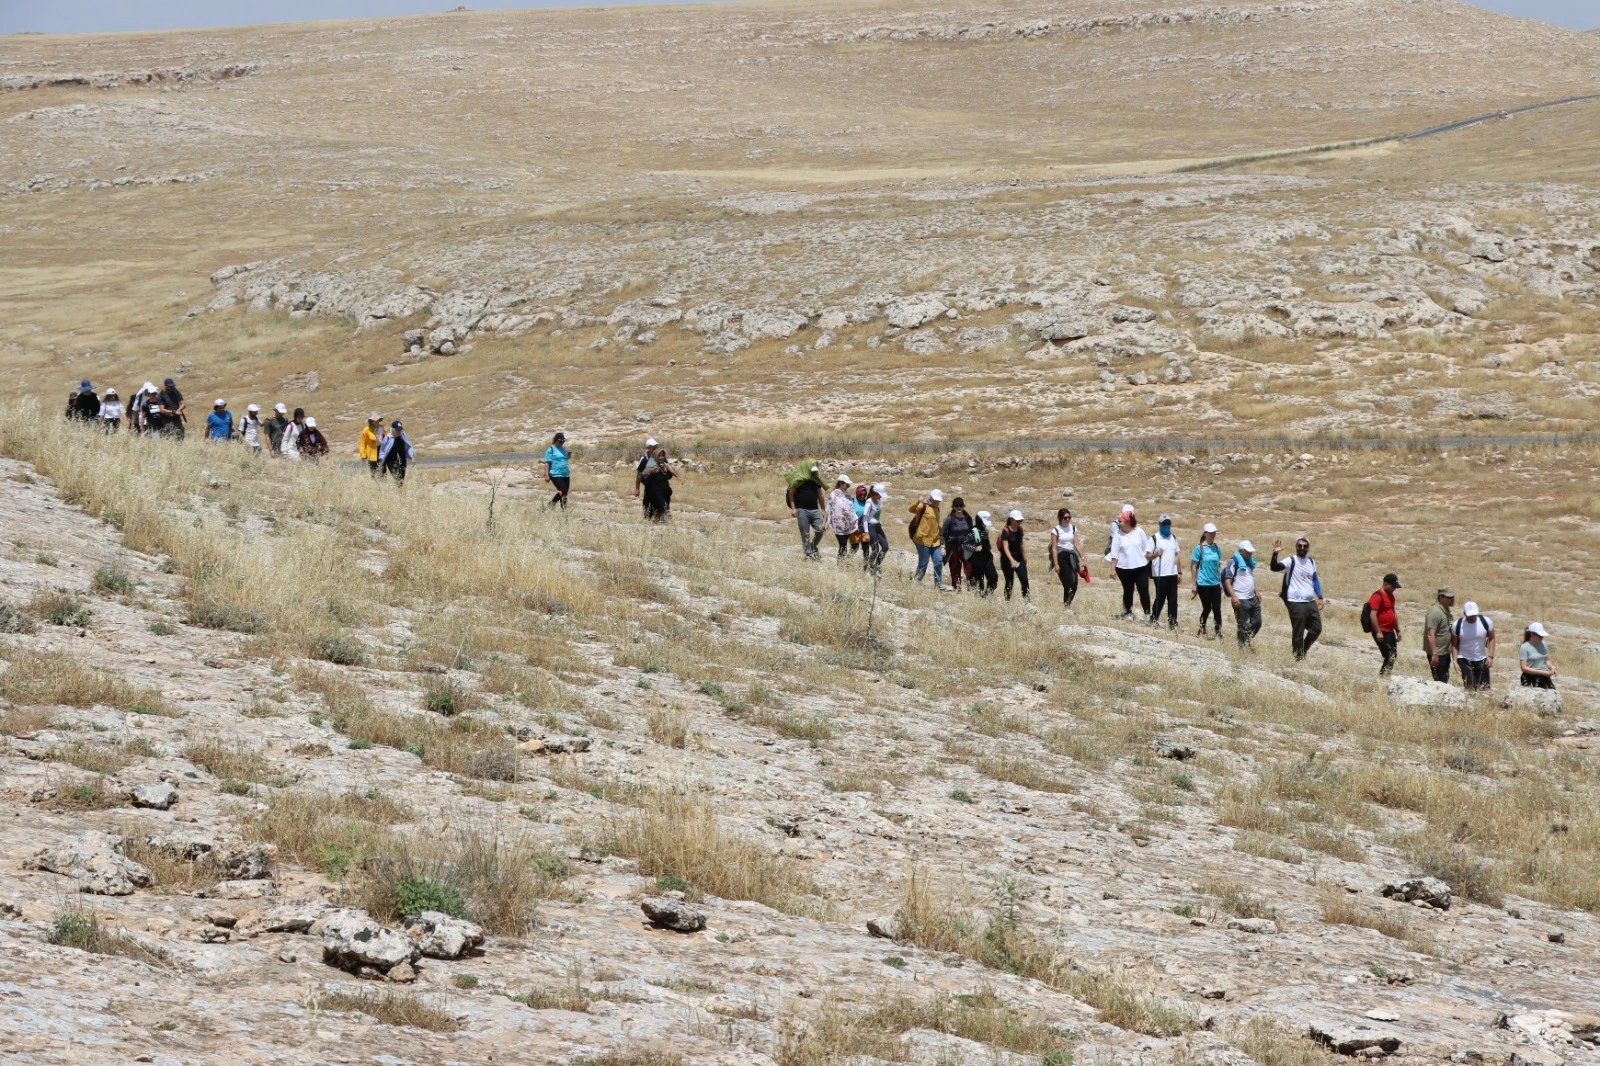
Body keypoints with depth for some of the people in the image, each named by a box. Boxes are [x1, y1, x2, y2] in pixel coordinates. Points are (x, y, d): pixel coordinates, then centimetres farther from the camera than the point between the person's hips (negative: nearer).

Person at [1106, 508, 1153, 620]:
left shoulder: (1139, 532, -1)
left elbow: (1147, 548, 6)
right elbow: (1114, 553, -2)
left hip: (1141, 567, -1)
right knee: (1128, 591, 11)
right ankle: (1128, 612, 23)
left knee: (1144, 590, -4)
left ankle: (1147, 614, 0)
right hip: (1124, 569, 1)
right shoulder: (1118, 535, -1)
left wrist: (1148, 562, 3)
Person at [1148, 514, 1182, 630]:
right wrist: (1156, 554, -29)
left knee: (1173, 599, 3)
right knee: (1160, 598, -3)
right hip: (1160, 574, -5)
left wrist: (1179, 572, 16)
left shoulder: (1173, 539, 14)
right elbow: (1147, 556, -8)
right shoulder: (1155, 538, -4)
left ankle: (1172, 622, 6)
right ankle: (1154, 619, 12)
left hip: (1172, 574, 5)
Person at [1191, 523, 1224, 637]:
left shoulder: (1216, 548, 6)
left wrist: (1220, 582, 13)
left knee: (1217, 609, 0)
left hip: (1215, 584, 4)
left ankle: (1219, 633, 3)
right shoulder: (1199, 548, -7)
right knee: (1207, 608, 2)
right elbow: (1193, 566, -5)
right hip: (1203, 584, -4)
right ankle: (1202, 631, 20)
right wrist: (1194, 584, -7)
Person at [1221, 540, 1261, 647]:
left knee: (1257, 622, 11)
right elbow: (1227, 581, -15)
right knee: (1242, 626, -2)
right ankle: (1243, 646, 7)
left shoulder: (1249, 562, 15)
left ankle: (1247, 641, 28)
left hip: (1252, 598, 8)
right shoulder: (1234, 562, -10)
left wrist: (1256, 593, 21)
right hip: (1240, 600, -8)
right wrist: (1234, 597, -24)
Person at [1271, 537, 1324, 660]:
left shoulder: (1311, 562, 14)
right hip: (1296, 603, -6)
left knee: (1316, 630, 11)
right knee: (1298, 633, -4)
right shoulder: (1291, 561, -5)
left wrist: (1320, 597, 19)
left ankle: (1303, 651, 29)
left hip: (1311, 602, 6)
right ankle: (1298, 657, 7)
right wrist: (1275, 554, -36)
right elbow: (1274, 568, -19)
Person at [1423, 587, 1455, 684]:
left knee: (1445, 679, 16)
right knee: (1440, 681, -6)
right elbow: (1430, 635, -25)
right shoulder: (1435, 612, -20)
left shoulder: (1446, 610, 11)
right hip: (1437, 654, -10)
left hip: (1445, 652, 10)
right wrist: (1434, 655, -27)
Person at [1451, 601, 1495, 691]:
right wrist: (1455, 662, -8)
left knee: (1484, 687, -1)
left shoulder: (1486, 622, -10)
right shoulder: (1457, 625, -11)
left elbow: (1491, 639, 3)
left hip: (1481, 660, 2)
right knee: (1470, 687, -12)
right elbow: (1454, 645, 0)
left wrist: (1490, 656, -6)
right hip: (1464, 660, -2)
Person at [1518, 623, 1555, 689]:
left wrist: (1551, 667, -3)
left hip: (1544, 678, 5)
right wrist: (1542, 672, -18)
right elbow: (1524, 668, -13)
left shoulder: (1544, 644, 7)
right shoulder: (1525, 648, -9)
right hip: (1531, 680, -5)